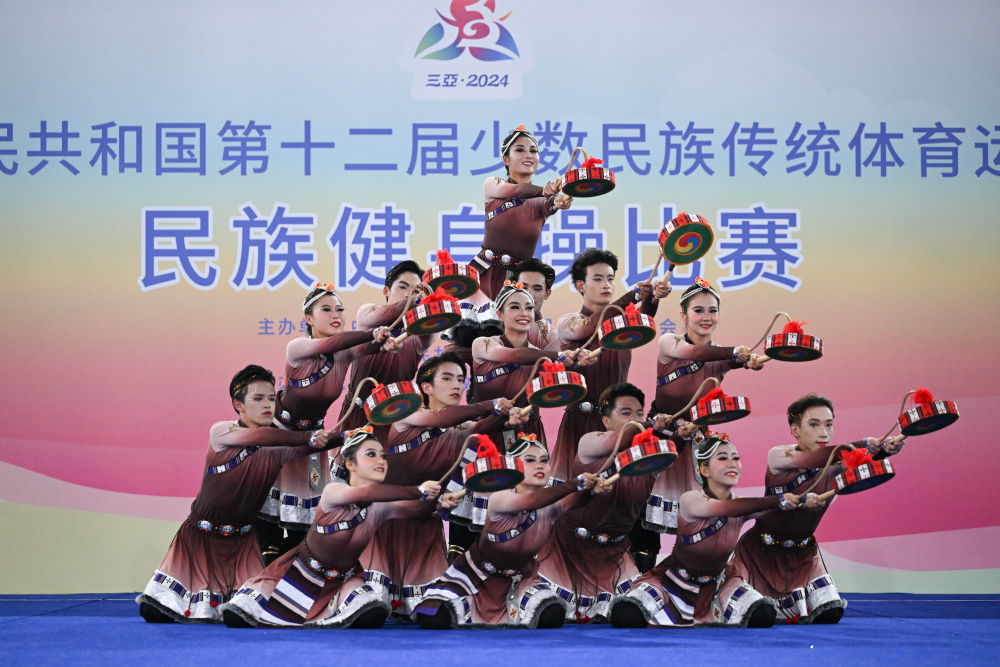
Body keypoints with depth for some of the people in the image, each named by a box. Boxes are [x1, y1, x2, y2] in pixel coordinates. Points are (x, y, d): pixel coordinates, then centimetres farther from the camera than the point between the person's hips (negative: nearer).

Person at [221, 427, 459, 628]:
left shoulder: (383, 507, -10)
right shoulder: (333, 492, -26)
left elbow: (416, 508, -24)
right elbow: (366, 493, -45)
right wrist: (418, 491, -46)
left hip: (342, 578, 4)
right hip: (303, 569, -4)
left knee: (373, 613, -31)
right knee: (236, 615, -16)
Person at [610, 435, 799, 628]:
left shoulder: (744, 506, -5)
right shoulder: (690, 500, -22)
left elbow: (770, 512, -22)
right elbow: (729, 508, -38)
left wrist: (800, 501, -41)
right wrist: (777, 500, -45)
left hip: (708, 590, 5)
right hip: (671, 582, -5)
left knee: (763, 615, -16)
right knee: (626, 617, -28)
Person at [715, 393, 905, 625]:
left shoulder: (836, 465, -10)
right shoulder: (778, 457, -20)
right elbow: (818, 458, -38)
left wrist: (884, 450, -54)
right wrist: (863, 445, -50)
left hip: (802, 553, 4)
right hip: (761, 551, -4)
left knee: (830, 614, -3)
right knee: (758, 618, -15)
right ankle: (722, 594, 20)